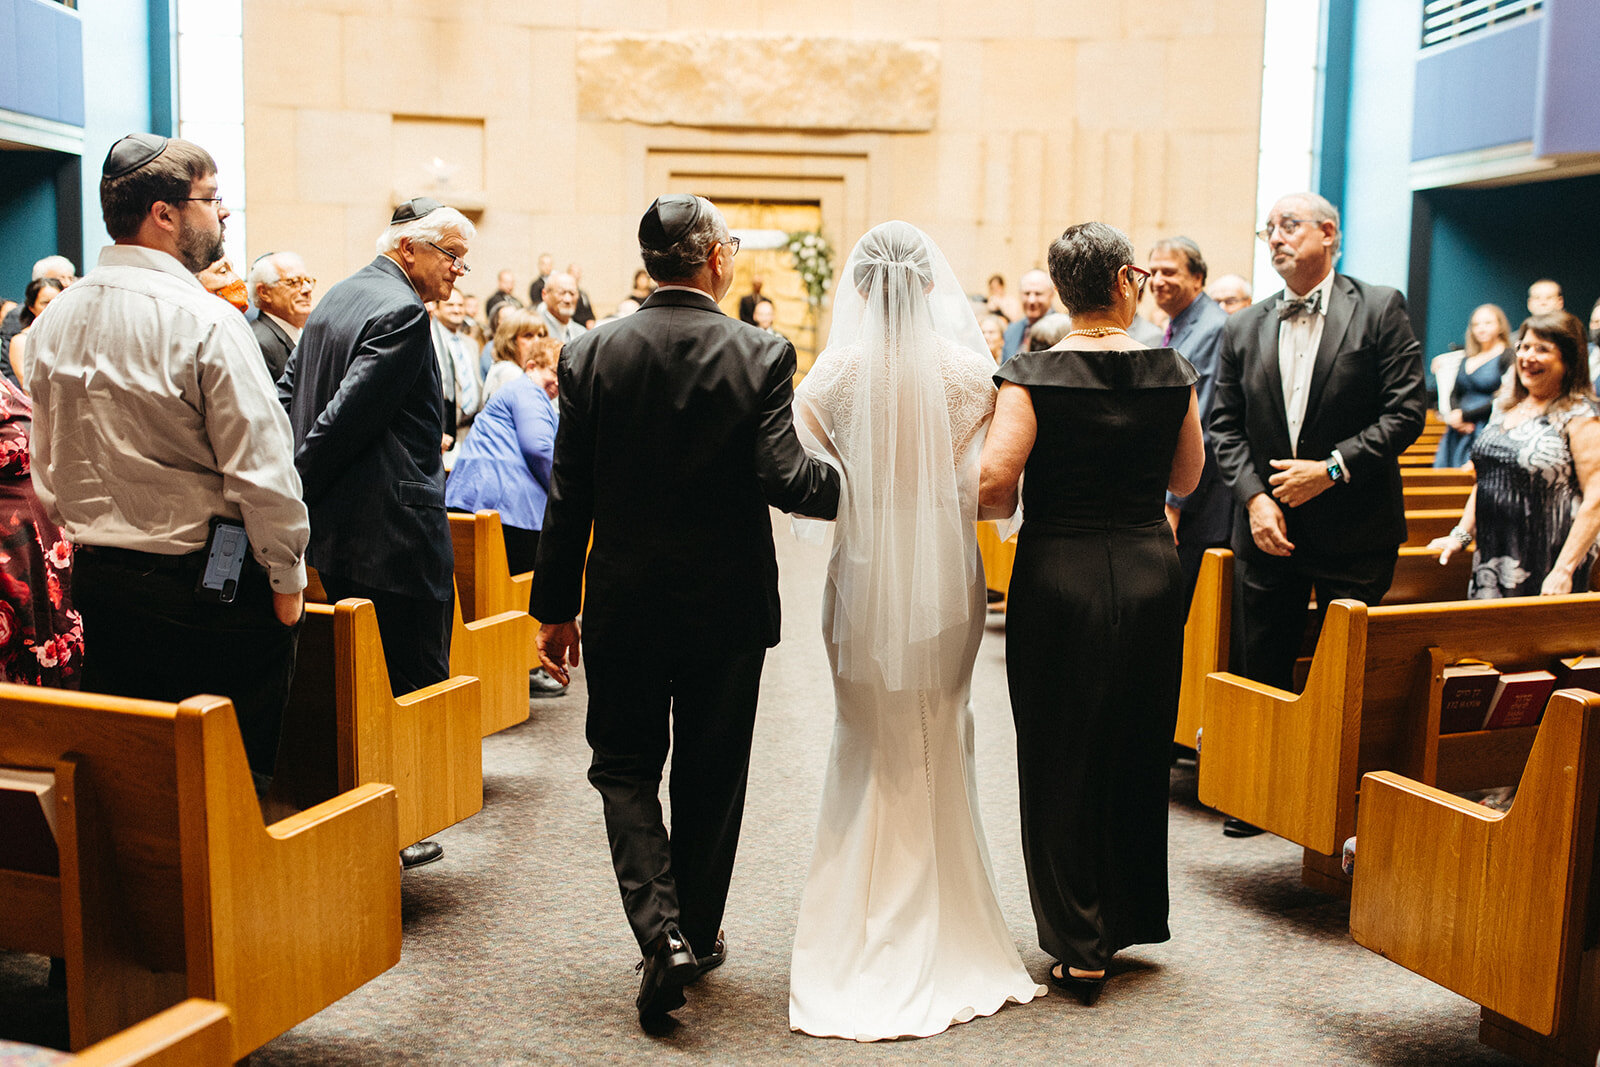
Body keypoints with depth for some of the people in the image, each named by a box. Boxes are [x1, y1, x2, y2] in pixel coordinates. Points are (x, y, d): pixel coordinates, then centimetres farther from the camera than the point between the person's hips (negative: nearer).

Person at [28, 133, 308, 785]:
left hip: (95, 579, 8)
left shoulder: (54, 321, 7)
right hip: (206, 584, -7)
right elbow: (261, 468, -17)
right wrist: (287, 576, -7)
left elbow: (47, 468, 15)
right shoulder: (206, 322, -16)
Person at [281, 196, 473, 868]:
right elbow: (347, 415, -21)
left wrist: (292, 490, 13)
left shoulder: (338, 297, 15)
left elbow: (287, 394, 17)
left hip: (336, 534, 10)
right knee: (414, 686, 2)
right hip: (397, 535, -10)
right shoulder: (402, 313, -17)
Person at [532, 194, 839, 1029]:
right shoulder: (762, 355, -11)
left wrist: (555, 607, 4)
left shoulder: (591, 354, -5)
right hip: (727, 606, 0)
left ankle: (660, 931, -1)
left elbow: (568, 496, -4)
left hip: (624, 607, 1)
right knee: (711, 775, 16)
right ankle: (699, 932, 31)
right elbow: (784, 479, -18)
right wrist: (853, 487, 3)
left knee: (625, 769, 15)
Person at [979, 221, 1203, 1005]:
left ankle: (1080, 948, 14)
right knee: (1138, 752, 18)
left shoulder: (1032, 376, -12)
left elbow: (992, 483, -20)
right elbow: (1186, 479, 9)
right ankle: (1127, 921, 32)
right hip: (1149, 573, 4)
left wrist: (1020, 505, 1)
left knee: (1061, 761, 7)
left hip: (1058, 578, -3)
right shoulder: (1173, 373, -1)